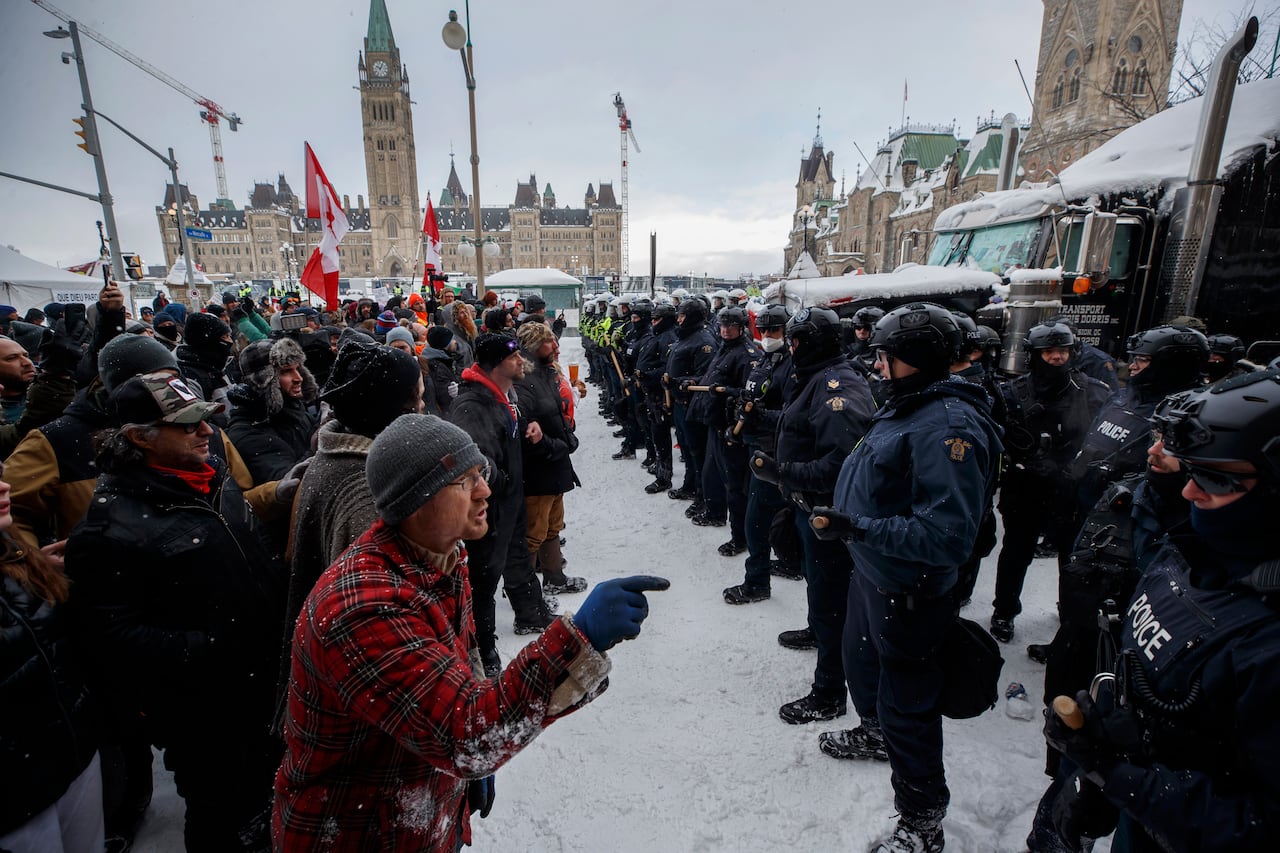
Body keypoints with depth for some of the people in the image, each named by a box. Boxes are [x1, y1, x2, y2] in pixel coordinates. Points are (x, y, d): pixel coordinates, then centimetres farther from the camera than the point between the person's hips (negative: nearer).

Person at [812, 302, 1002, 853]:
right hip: (871, 571, 10)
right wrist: (841, 515, 10)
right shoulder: (906, 406, 3)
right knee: (861, 662, 30)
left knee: (907, 704, 8)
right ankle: (876, 733, 59)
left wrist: (858, 528, -33)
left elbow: (947, 536, -33)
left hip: (908, 591, -10)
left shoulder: (949, 426, -29)